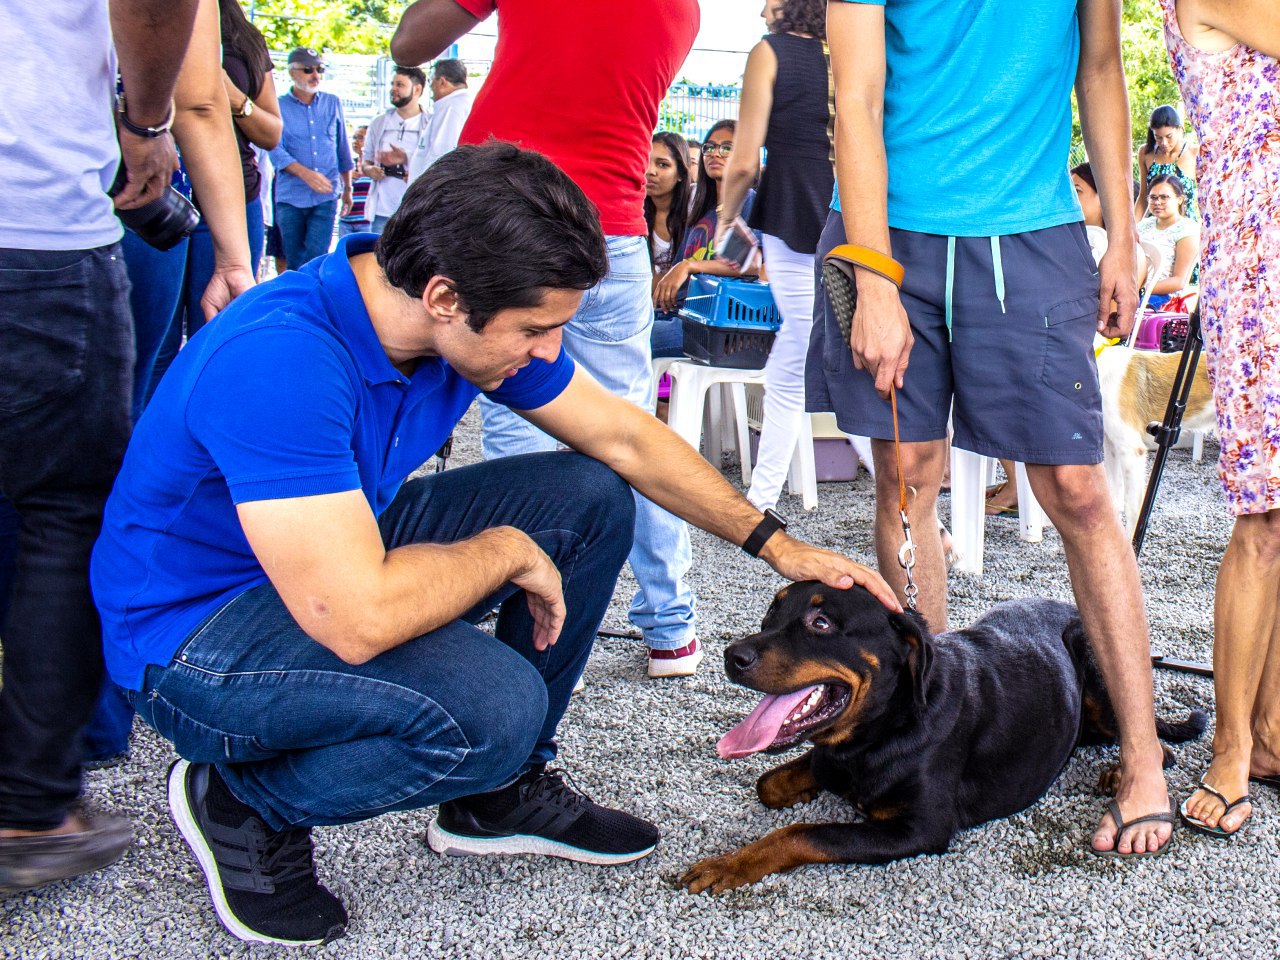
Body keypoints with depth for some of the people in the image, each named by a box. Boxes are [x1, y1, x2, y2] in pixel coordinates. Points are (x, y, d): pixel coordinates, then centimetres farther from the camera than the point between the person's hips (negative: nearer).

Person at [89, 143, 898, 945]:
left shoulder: (481, 318, -10)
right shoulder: (279, 361, -35)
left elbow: (624, 436, 3)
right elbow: (356, 620, -39)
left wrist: (776, 545, 3)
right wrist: (512, 550, -23)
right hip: (195, 628, -8)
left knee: (589, 499, 0)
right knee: (492, 706, -31)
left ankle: (501, 791, 12)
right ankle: (244, 803, -3)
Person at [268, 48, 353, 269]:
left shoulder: (333, 103, 12)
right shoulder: (278, 107, 2)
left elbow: (343, 150, 19)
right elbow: (276, 150, -10)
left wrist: (347, 188, 20)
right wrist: (306, 174, -24)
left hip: (326, 197, 1)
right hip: (290, 198, -1)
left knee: (316, 259, -11)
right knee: (295, 263, 4)